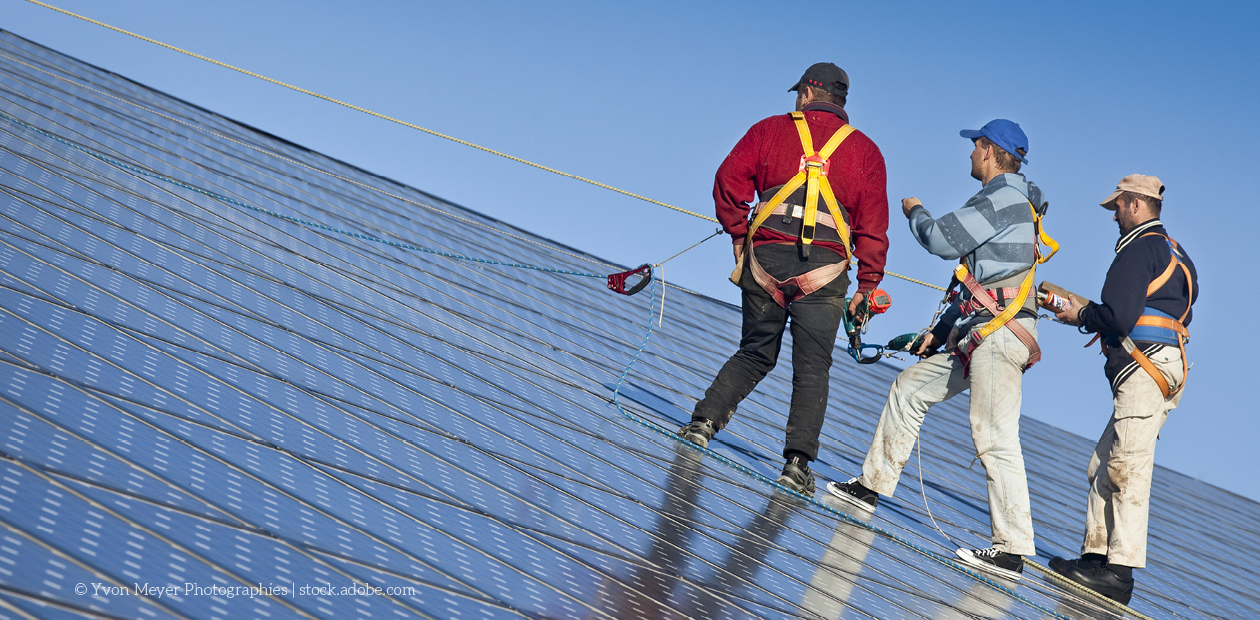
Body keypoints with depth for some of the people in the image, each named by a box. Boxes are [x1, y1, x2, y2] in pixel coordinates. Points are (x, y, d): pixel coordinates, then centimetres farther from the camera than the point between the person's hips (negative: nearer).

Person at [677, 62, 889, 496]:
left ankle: (704, 420, 6)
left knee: (756, 353, 18)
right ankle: (798, 462, -7)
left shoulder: (771, 130, 11)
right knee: (812, 368, 2)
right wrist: (868, 285, 8)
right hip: (824, 270, -1)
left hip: (767, 259, 1)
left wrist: (738, 234, 12)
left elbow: (729, 180, 2)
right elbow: (873, 223, 5)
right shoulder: (865, 151, 11)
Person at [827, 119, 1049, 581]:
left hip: (1001, 332, -11)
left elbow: (945, 240, -15)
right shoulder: (1004, 202, 24)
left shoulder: (1005, 197, -9)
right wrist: (940, 331, 26)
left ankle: (1012, 550, -19)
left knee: (994, 436, -17)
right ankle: (872, 485, 25)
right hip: (978, 333, 11)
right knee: (910, 387, 16)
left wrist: (915, 212, 7)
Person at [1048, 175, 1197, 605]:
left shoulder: (1140, 249, -8)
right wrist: (1105, 327, 23)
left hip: (1145, 367, -10)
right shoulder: (1176, 255, 24)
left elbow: (1119, 314, -18)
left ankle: (1120, 573, -13)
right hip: (1166, 363, 10)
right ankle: (1097, 555, 12)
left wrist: (1083, 317, 1)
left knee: (1126, 469, -12)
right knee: (1104, 466, 11)